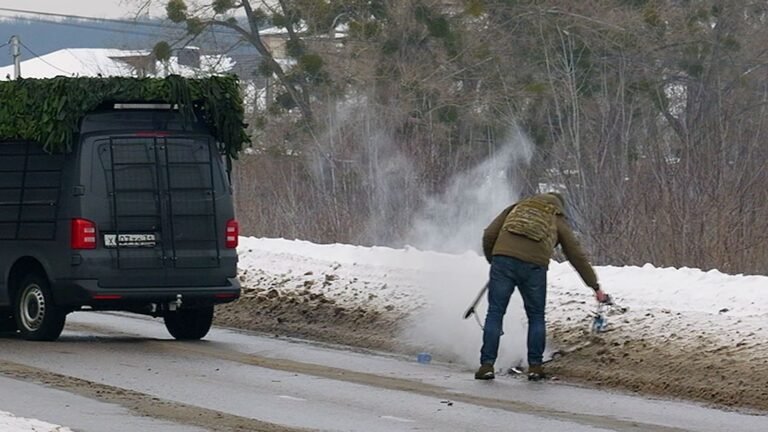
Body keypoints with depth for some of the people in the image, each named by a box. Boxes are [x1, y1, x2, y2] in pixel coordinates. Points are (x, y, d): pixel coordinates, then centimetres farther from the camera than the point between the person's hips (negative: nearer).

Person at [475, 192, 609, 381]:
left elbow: (489, 234, 17)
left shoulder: (518, 207, 27)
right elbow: (577, 256, 24)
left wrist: (492, 259, 31)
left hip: (503, 259, 0)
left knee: (495, 313, 5)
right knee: (536, 317, 15)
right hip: (534, 266, 0)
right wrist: (596, 287, 28)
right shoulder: (558, 221, 25)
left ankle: (487, 364, -1)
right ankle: (535, 366, 12)